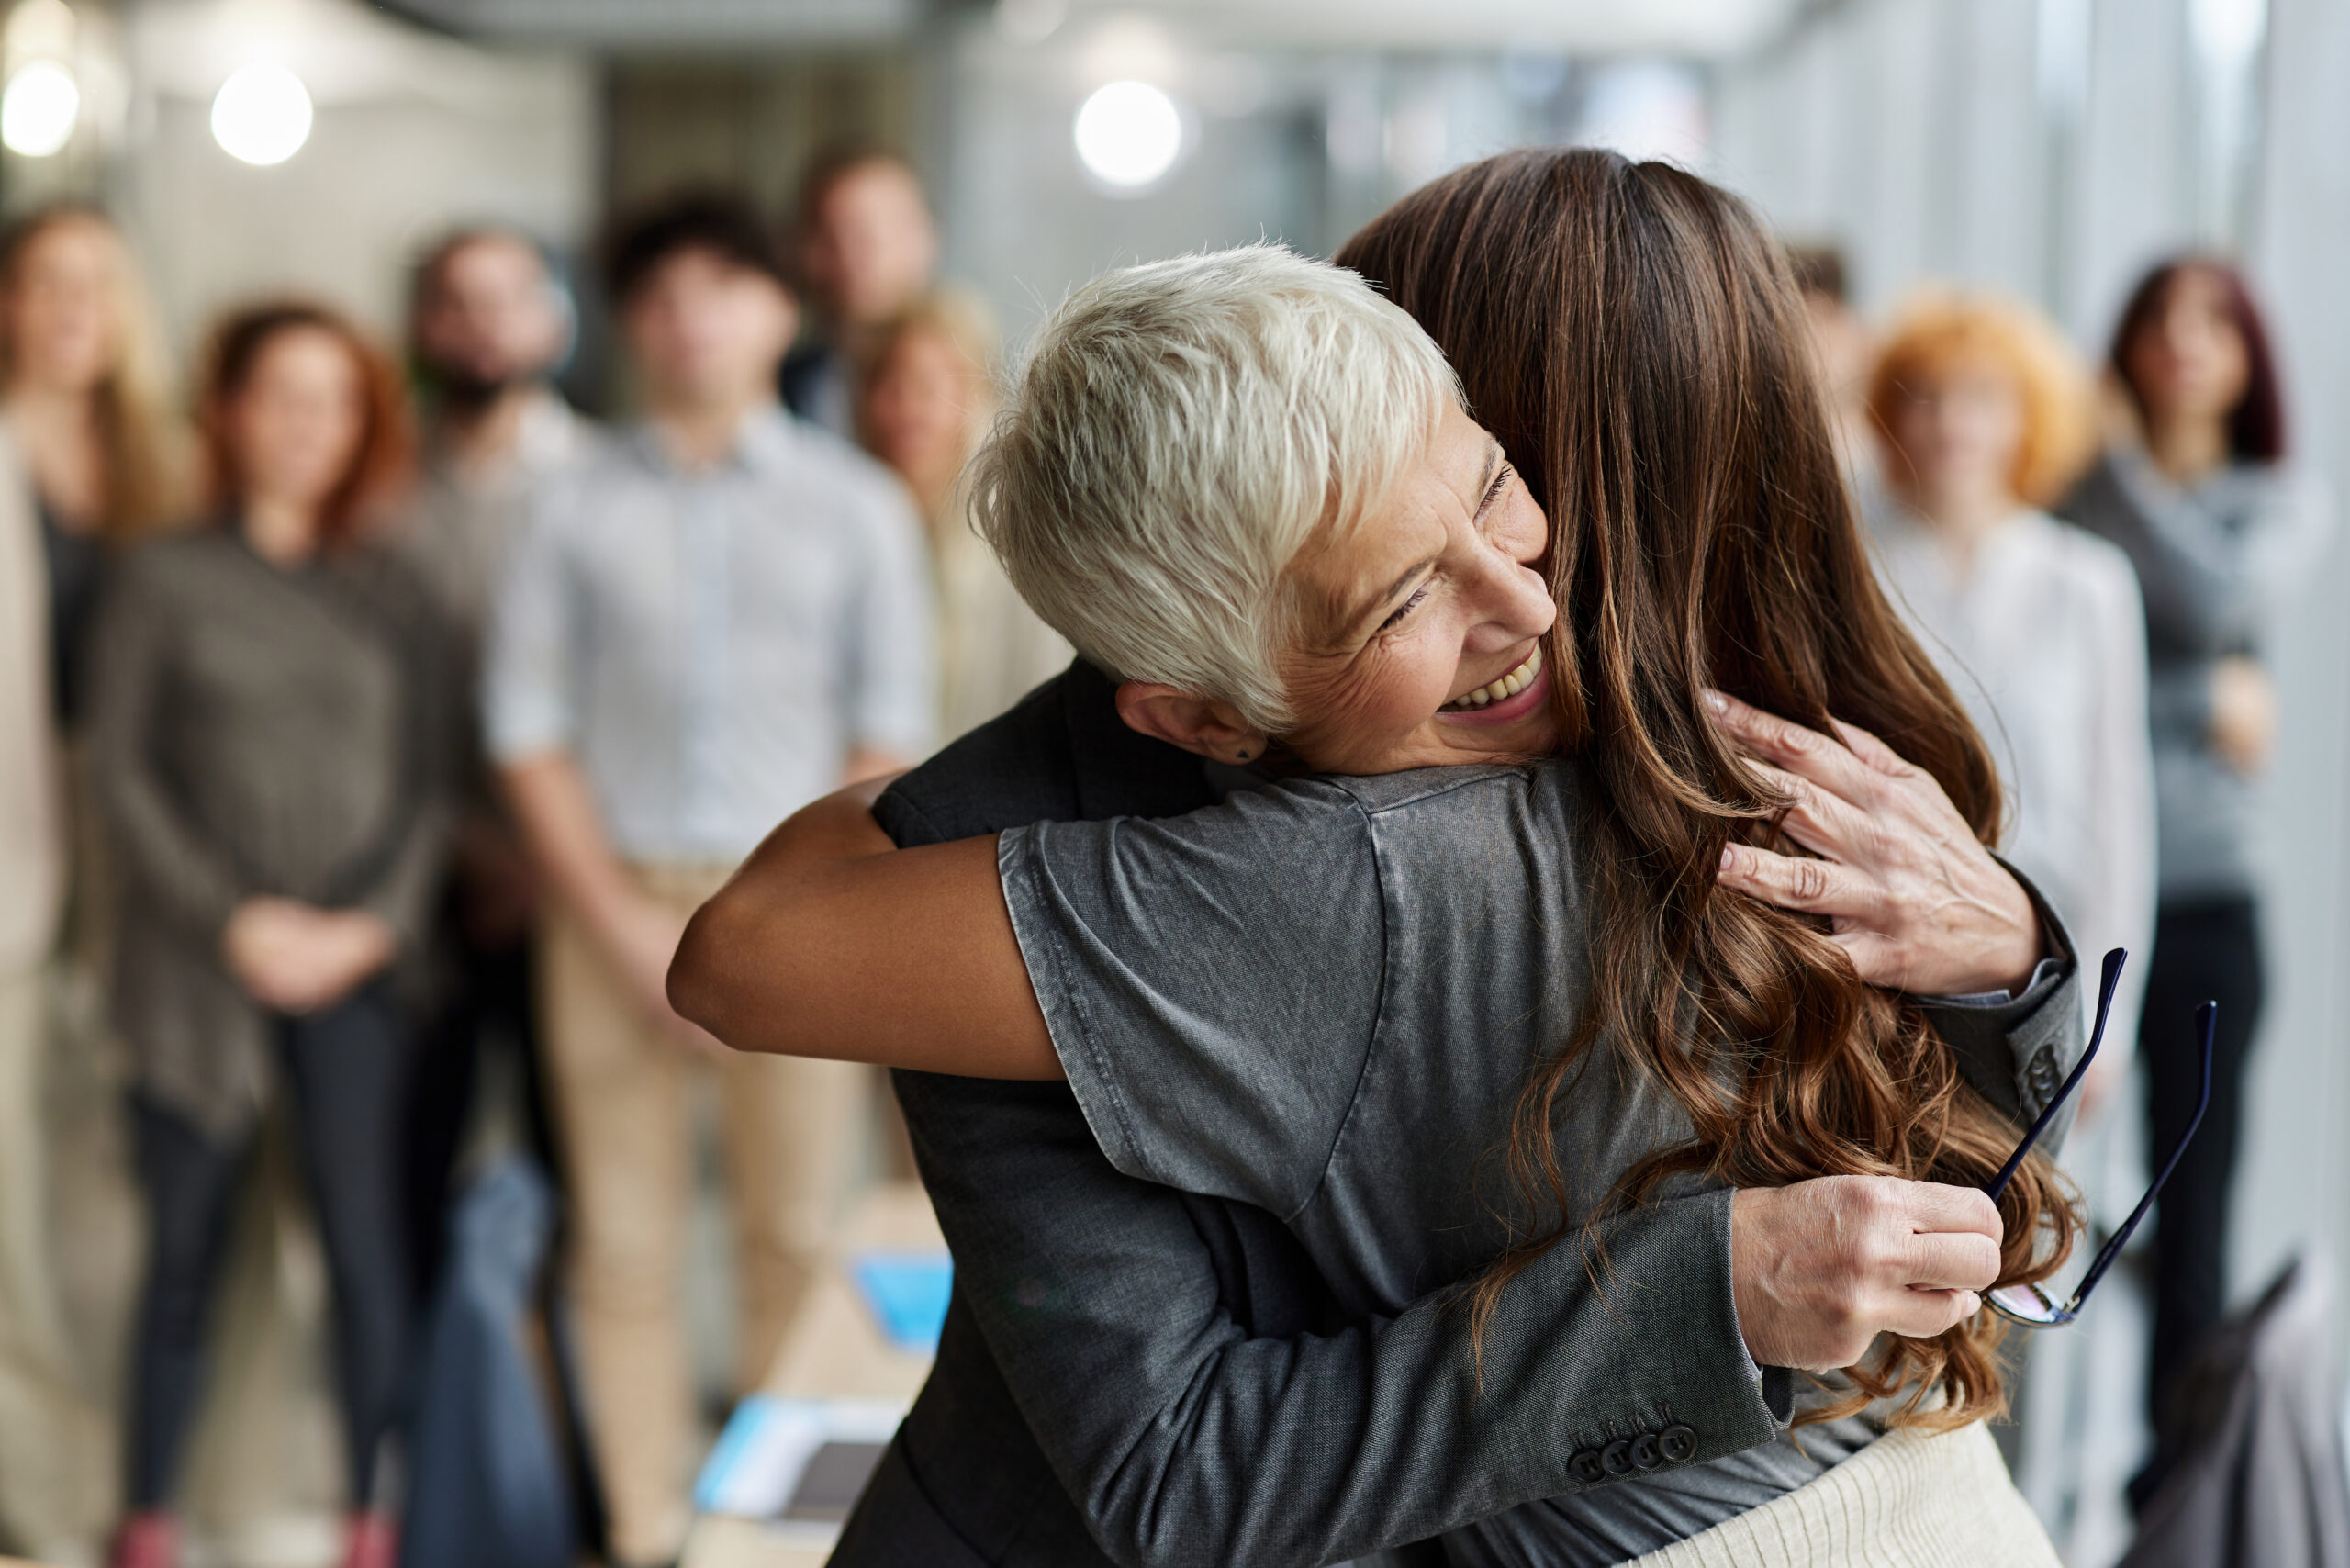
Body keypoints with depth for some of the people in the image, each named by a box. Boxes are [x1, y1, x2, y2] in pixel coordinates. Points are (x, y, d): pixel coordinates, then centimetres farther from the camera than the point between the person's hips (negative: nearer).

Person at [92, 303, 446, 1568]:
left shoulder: (390, 596, 11)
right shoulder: (165, 580, 7)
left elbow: (427, 779, 9)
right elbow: (123, 772, 2)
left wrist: (376, 922, -6)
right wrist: (233, 920, -7)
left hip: (354, 962, 1)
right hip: (195, 968, -1)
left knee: (366, 1237, -6)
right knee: (184, 1250, 1)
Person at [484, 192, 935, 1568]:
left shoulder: (858, 506, 6)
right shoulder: (578, 511, 7)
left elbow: (893, 735, 3)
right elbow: (530, 732, 4)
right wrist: (625, 926, -6)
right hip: (616, 901, 1)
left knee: (796, 1239, 1)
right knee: (625, 1246, 2)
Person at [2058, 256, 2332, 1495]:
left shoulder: (2284, 502, 9)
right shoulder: (2071, 496, 5)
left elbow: (2218, 600, -12)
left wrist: (2122, 462, -6)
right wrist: (2201, 700, -8)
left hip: (2204, 890, 1)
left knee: (2195, 1183, 4)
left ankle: (2181, 1454, 17)